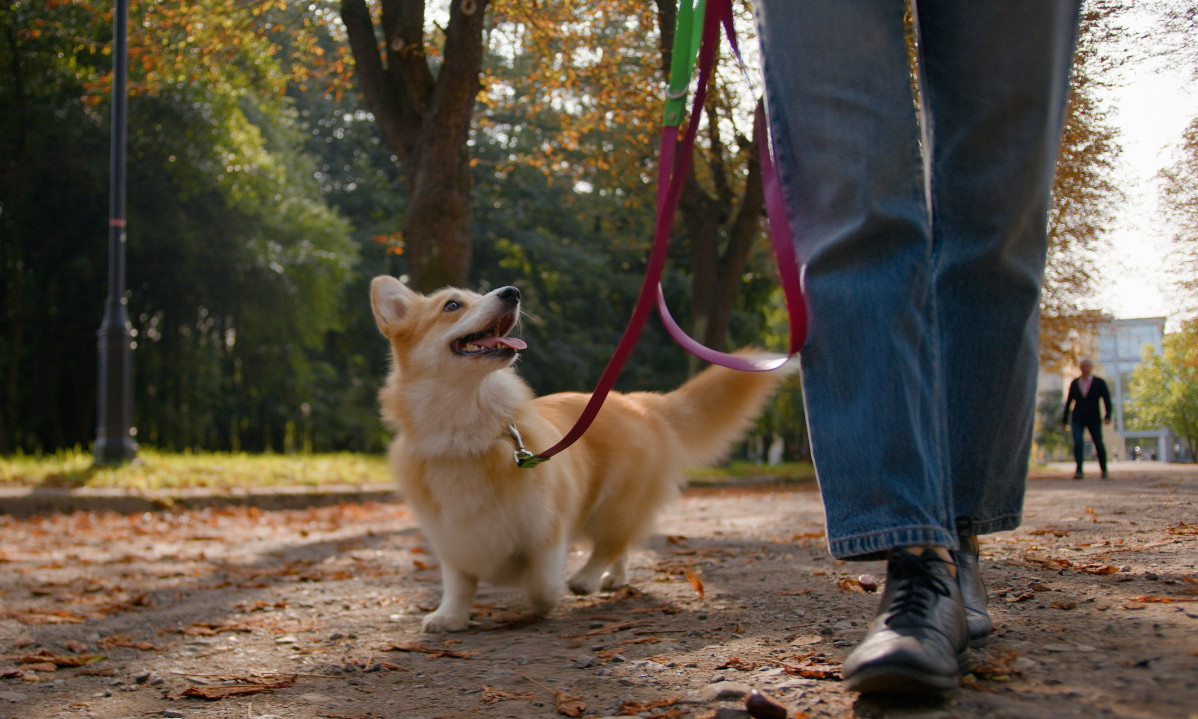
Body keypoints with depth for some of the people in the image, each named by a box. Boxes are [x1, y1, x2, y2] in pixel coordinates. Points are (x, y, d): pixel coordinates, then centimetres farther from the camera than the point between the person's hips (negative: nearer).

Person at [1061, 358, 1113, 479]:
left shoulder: (1099, 382, 0)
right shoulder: (1074, 383, 6)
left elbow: (1107, 400, -5)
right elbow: (1069, 401, 12)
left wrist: (1108, 416, -20)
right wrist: (1064, 419, 10)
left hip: (1093, 419, -1)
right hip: (1078, 419, 1)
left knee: (1099, 444, 4)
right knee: (1078, 443, -15)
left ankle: (1104, 470, 23)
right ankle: (1079, 471, -19)